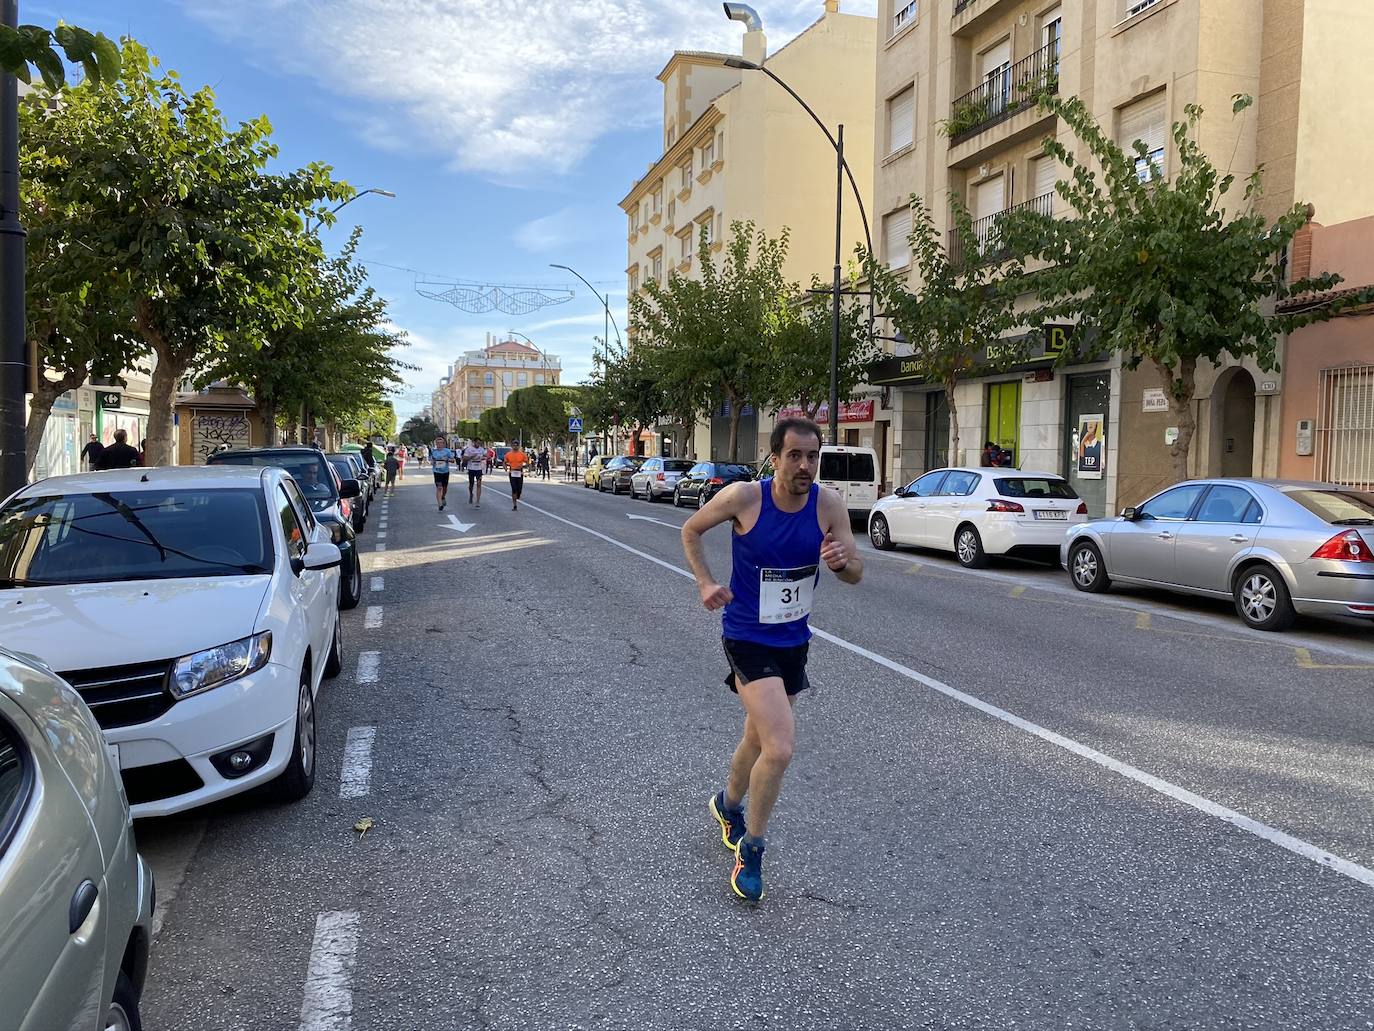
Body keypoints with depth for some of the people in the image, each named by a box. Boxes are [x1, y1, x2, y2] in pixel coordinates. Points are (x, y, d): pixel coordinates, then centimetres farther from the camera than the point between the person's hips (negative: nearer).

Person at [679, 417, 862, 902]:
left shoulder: (829, 504, -11)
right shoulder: (744, 497, -19)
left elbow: (856, 575, -6)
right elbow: (690, 530, -1)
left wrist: (842, 561, -29)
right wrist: (705, 582, -14)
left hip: (794, 640, 5)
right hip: (749, 639, -5)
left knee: (759, 738, 23)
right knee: (780, 747, -19)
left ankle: (728, 804, 54)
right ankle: (751, 848, 5)